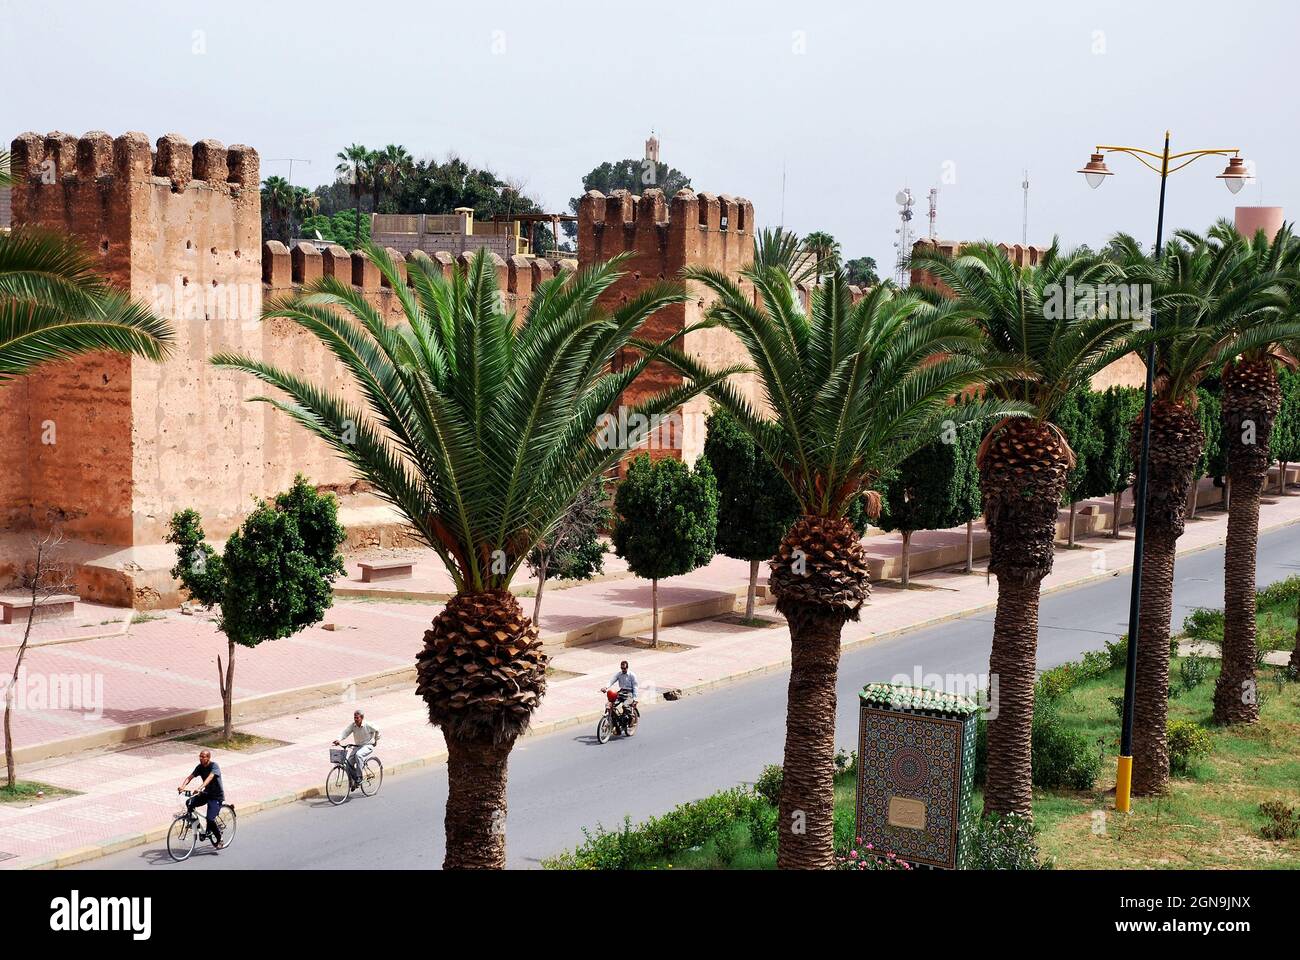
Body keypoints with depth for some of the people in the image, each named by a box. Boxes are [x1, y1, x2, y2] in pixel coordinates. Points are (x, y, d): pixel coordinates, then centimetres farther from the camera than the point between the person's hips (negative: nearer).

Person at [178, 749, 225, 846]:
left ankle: (218, 839, 5)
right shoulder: (200, 767, 0)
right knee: (189, 803, -16)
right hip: (207, 793, 7)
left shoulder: (214, 766, -19)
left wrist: (200, 788, -51)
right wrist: (182, 786, -29)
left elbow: (209, 778, -36)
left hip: (217, 796, -7)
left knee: (210, 819, -17)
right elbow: (190, 777, -9)